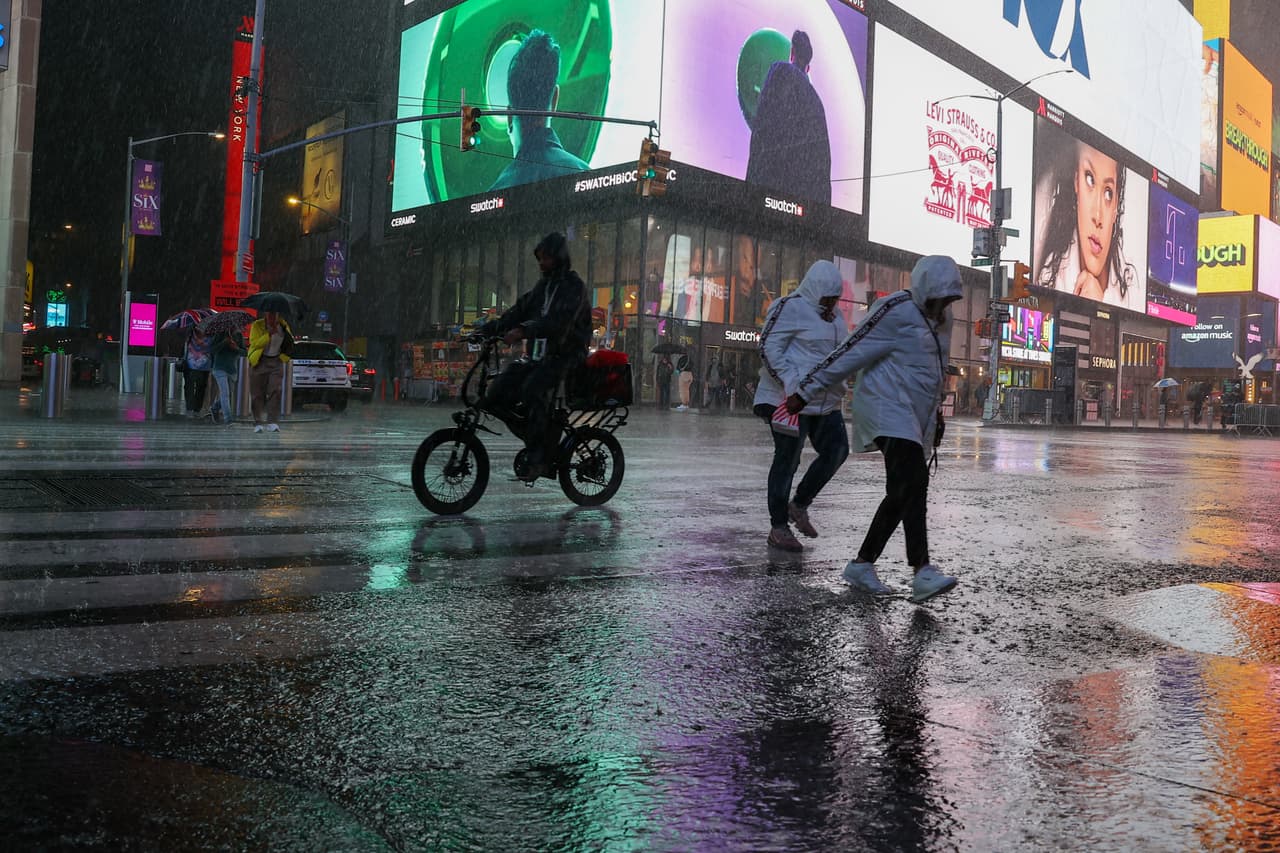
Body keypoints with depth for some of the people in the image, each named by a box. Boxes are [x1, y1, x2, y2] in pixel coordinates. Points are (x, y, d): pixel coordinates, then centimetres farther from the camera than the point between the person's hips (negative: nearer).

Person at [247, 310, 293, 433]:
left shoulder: (283, 325, 6)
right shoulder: (257, 325, -4)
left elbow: (290, 343, 6)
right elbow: (254, 343, -17)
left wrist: (284, 330, -9)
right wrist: (269, 334, -24)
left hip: (276, 362, 2)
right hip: (259, 362, -2)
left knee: (275, 391, -12)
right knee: (258, 393, 0)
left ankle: (271, 422, -12)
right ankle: (258, 423, 8)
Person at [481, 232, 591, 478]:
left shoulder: (574, 286, -7)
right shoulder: (542, 286, 18)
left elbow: (559, 321, -24)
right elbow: (518, 311, 10)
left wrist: (523, 330, -36)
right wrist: (486, 329, -3)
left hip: (563, 356, -7)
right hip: (537, 356, 8)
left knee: (532, 389, -34)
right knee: (496, 395, -9)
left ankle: (538, 457, -27)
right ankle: (536, 441, 4)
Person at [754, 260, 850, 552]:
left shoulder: (834, 317, 16)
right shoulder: (791, 308, -10)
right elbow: (769, 349, -16)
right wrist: (792, 383, -24)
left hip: (826, 402, 8)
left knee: (837, 450, 5)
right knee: (788, 459, -3)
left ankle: (799, 505, 22)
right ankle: (778, 528, 7)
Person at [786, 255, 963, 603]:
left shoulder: (943, 317, 13)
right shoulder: (895, 312, -13)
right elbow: (850, 353, -13)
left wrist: (935, 412, 28)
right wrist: (805, 392, -11)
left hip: (915, 415, 9)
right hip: (888, 409, -9)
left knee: (902, 493, 6)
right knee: (914, 481, -23)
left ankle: (862, 565, 16)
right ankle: (922, 572, -28)